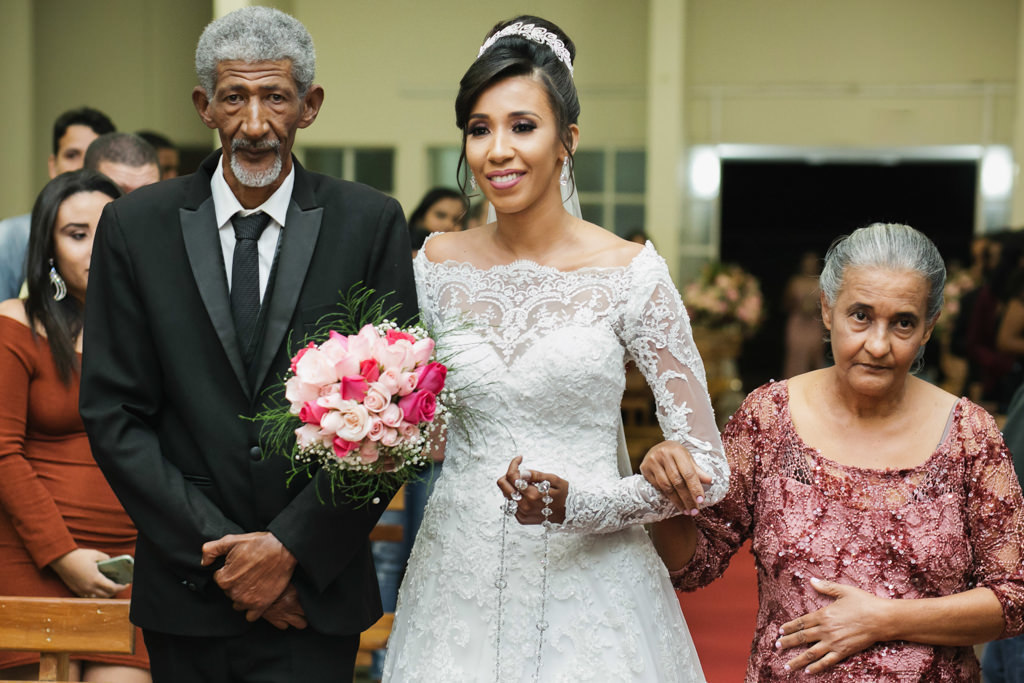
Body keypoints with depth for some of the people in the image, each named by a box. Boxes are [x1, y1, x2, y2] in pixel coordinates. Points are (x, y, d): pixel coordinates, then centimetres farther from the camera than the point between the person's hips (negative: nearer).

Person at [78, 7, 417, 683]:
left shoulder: (371, 223, -3)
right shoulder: (137, 225, 0)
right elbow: (113, 415, -2)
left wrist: (292, 548, -10)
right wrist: (216, 550, -9)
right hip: (186, 595, 1)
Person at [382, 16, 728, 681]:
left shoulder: (632, 272, -9)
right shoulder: (437, 266, 2)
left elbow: (706, 468, -8)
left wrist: (579, 501, -21)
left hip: (588, 584, -3)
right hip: (461, 584, 3)